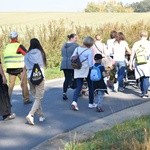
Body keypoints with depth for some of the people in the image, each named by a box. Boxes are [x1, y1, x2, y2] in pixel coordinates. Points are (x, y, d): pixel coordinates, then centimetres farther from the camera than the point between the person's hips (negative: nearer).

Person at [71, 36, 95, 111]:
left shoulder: (77, 49, 2)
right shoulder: (89, 51, -14)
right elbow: (90, 63, -14)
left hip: (78, 71, 4)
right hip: (87, 71, -4)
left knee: (78, 87, 5)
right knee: (91, 86, 14)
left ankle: (74, 101, -17)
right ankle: (91, 103, 23)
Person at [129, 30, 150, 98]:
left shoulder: (136, 44, 8)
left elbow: (132, 55, 8)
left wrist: (131, 64, 14)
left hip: (138, 64, 4)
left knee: (141, 78, 15)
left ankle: (143, 92, 23)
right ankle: (144, 93, -6)